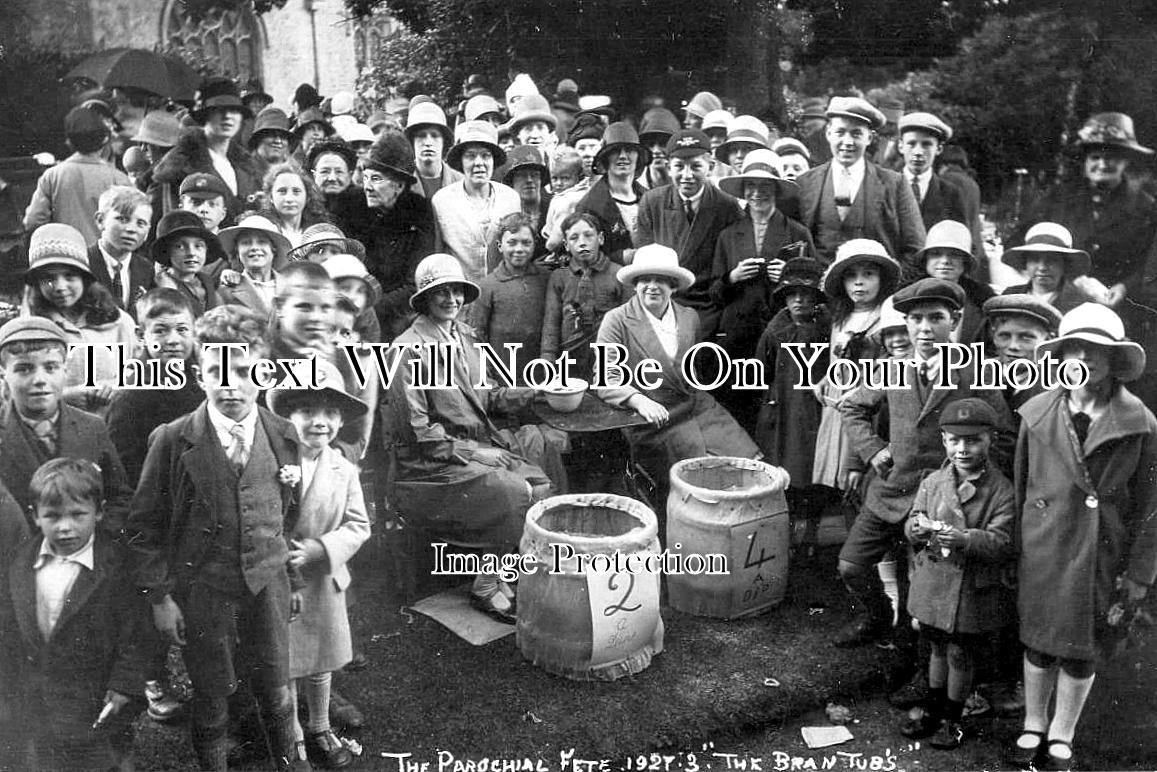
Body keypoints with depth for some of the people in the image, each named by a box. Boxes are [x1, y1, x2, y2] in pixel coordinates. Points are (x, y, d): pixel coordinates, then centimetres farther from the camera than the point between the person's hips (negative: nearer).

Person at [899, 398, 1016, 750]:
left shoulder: (1002, 490, -11)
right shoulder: (932, 483, 0)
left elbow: (1002, 542, -16)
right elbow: (913, 521, 2)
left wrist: (964, 539, -32)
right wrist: (917, 529, -22)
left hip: (974, 592, -3)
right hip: (933, 585, 4)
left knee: (961, 655, 10)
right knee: (939, 649, 20)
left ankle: (952, 720, 30)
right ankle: (932, 711, 37)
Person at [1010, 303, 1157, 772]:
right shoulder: (1036, 413, -4)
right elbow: (1019, 486, 1)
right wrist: (1015, 551, 0)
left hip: (1104, 557, -1)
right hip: (1042, 552, 1)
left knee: (1085, 650, 13)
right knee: (1038, 643, 15)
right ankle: (1033, 725, 37)